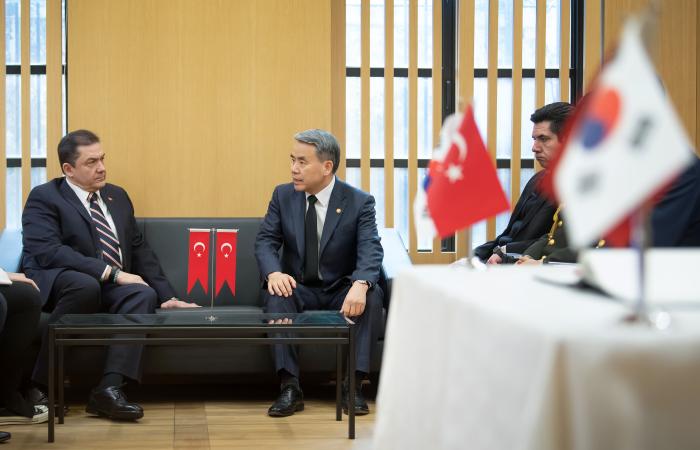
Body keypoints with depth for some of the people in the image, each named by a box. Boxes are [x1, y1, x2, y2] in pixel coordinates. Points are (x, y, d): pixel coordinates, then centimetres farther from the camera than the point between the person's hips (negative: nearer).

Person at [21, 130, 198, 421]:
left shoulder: (117, 196, 19)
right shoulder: (43, 198, -1)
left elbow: (139, 250, 20)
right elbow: (48, 251, -17)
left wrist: (166, 296, 9)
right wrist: (112, 273, -22)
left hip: (111, 288, 5)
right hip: (56, 284, -5)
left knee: (144, 293, -27)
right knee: (86, 284, -39)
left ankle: (109, 389, -37)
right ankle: (38, 384, -26)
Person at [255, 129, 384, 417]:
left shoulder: (359, 202, -8)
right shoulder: (283, 195, 1)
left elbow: (370, 250, -19)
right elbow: (265, 241, -5)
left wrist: (360, 285, -42)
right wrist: (273, 272, -29)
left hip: (342, 292, -1)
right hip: (299, 290, 1)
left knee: (372, 295, -31)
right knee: (277, 294, -31)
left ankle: (353, 384, -28)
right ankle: (289, 387, -32)